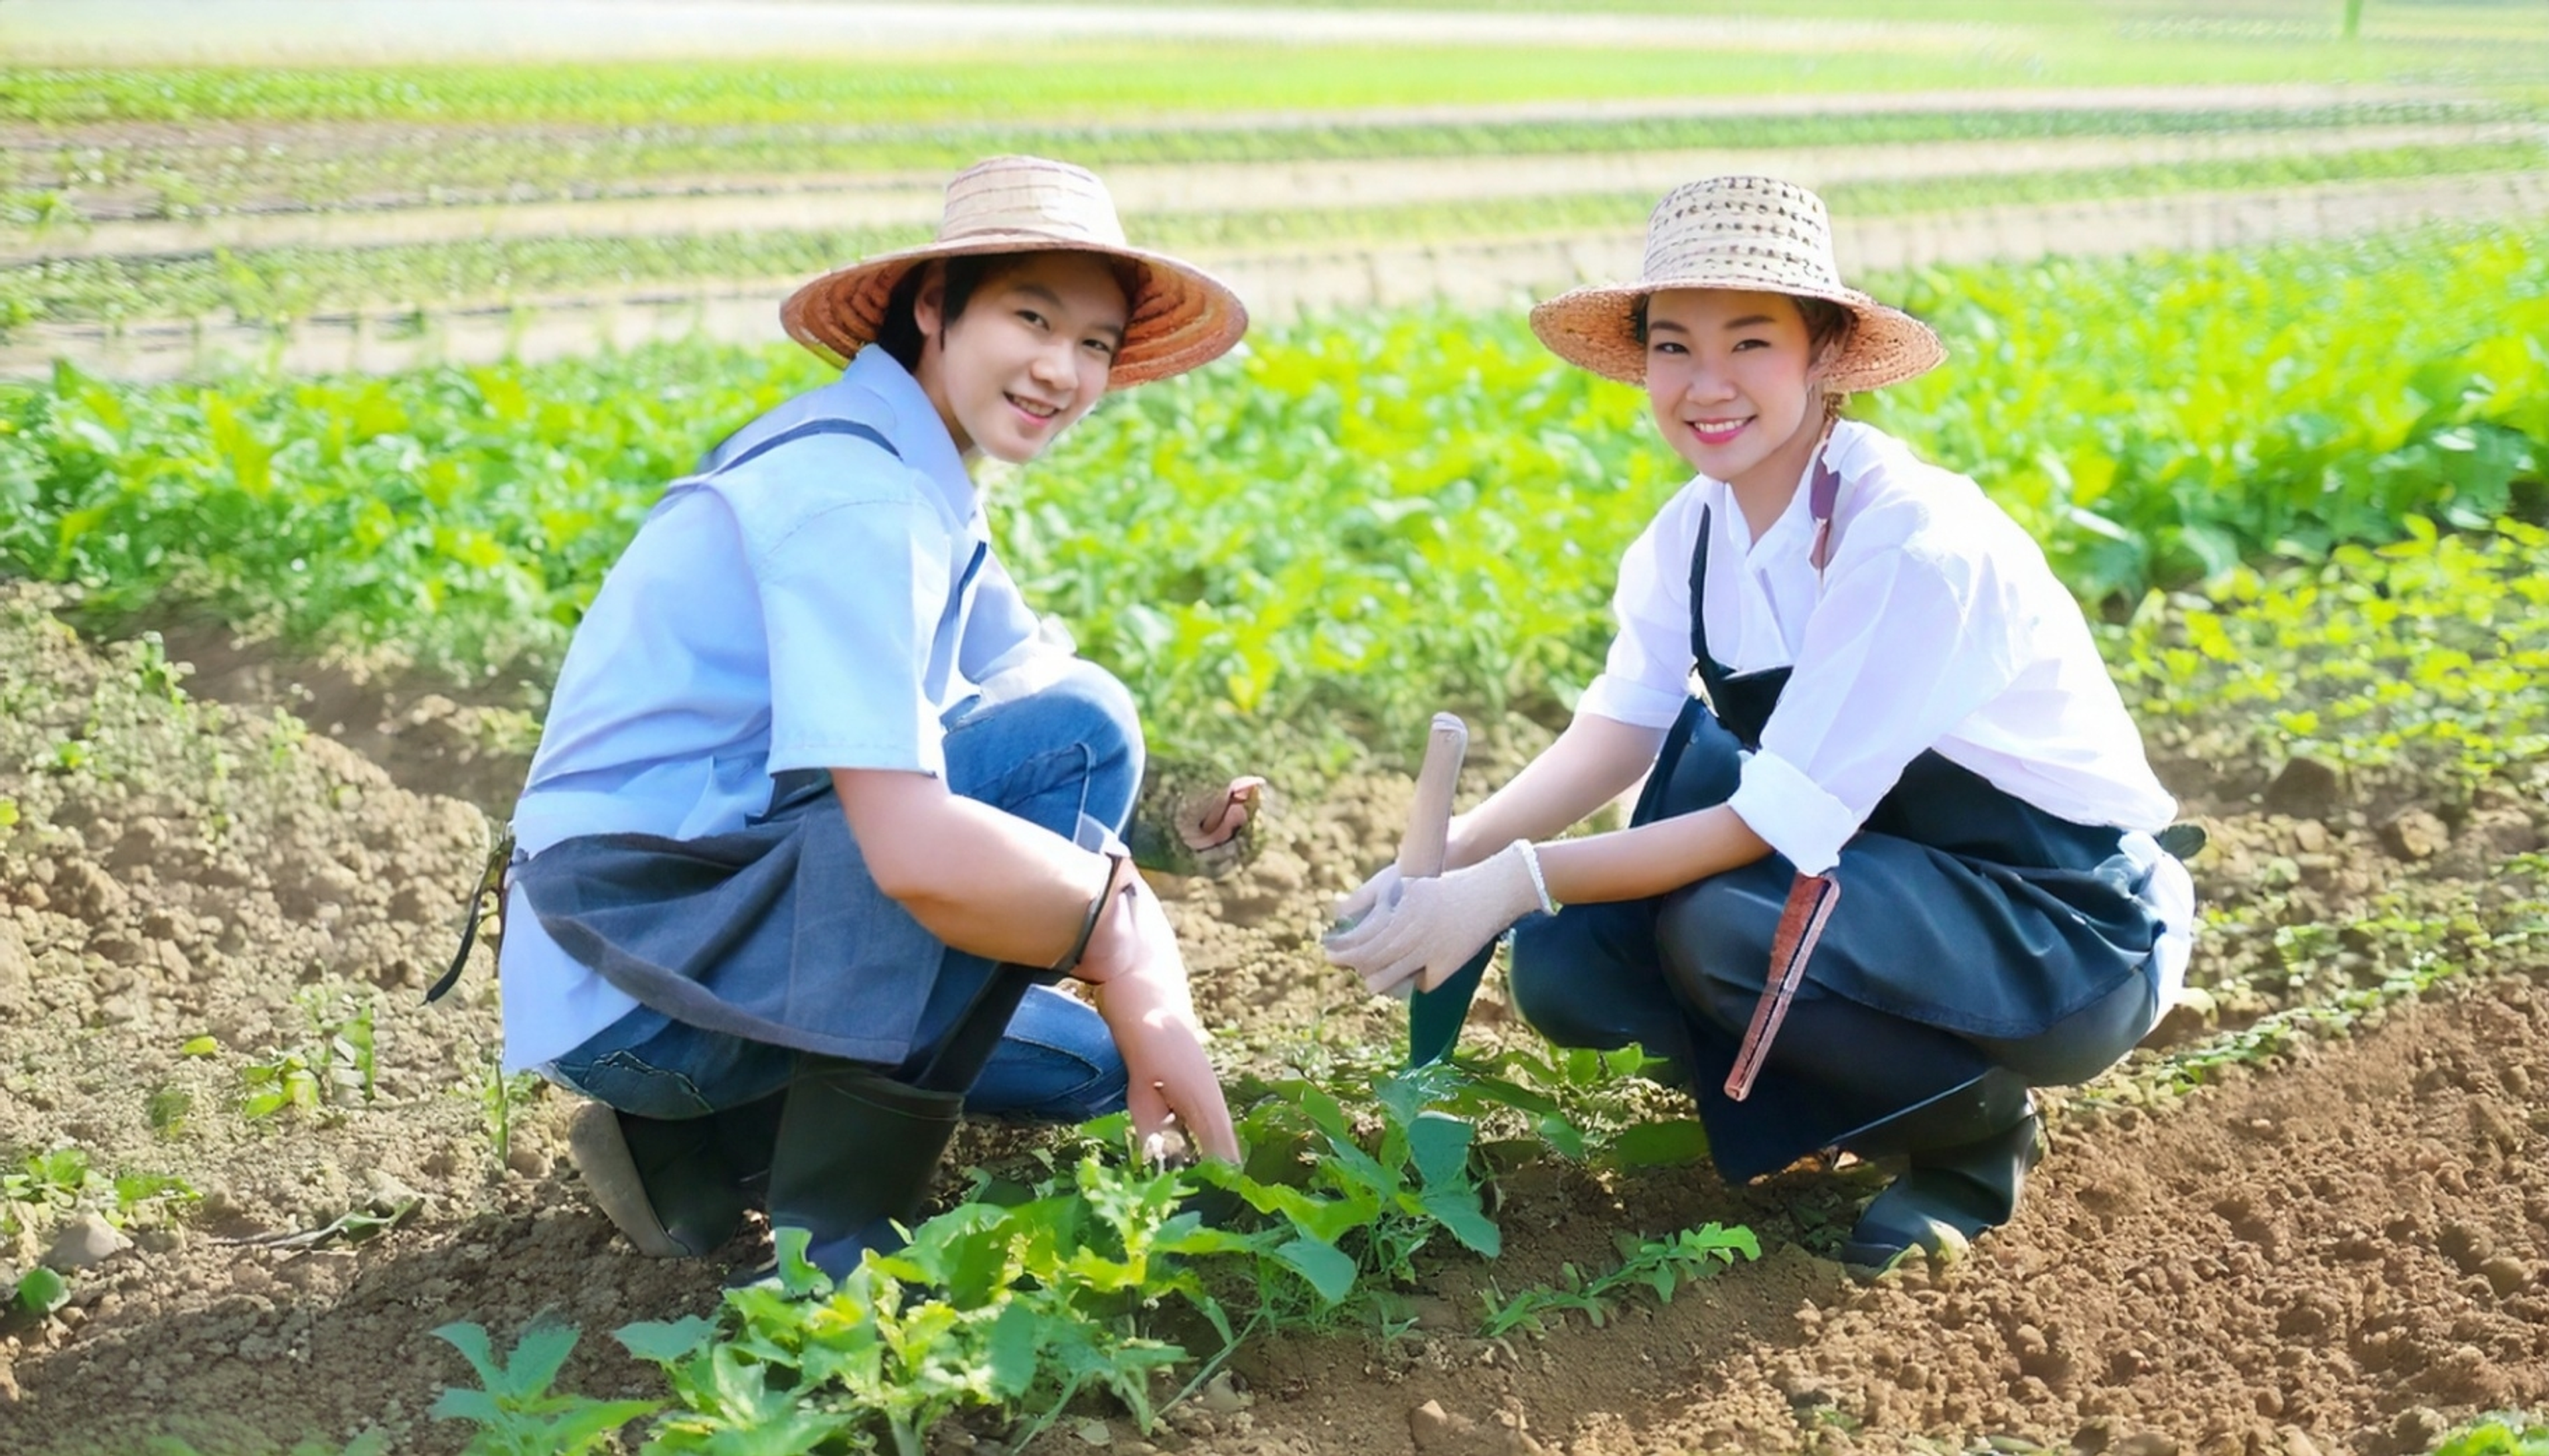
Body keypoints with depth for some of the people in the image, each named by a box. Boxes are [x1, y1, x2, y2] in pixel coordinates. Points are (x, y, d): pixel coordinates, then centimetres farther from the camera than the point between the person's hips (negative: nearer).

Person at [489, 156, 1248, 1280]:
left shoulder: (917, 486, 12)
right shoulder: (853, 492, -20)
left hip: (713, 925, 10)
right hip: (632, 978, -10)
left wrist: (1148, 995, -8)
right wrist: (1126, 934, -17)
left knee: (1097, 1057, 17)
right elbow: (914, 855, -31)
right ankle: (832, 1237, -15)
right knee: (1075, 730, -21)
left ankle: (699, 1146, 10)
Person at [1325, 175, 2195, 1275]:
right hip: (1879, 886, 7)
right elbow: (1609, 739, -11)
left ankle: (1978, 1129, -5)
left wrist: (1517, 880, -33)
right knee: (1562, 968, -14)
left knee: (1722, 928, -33)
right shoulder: (1694, 531, -3)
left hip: (2075, 934, -7)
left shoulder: (1911, 541, -27)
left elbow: (1775, 826, -29)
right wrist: (1449, 856, -29)